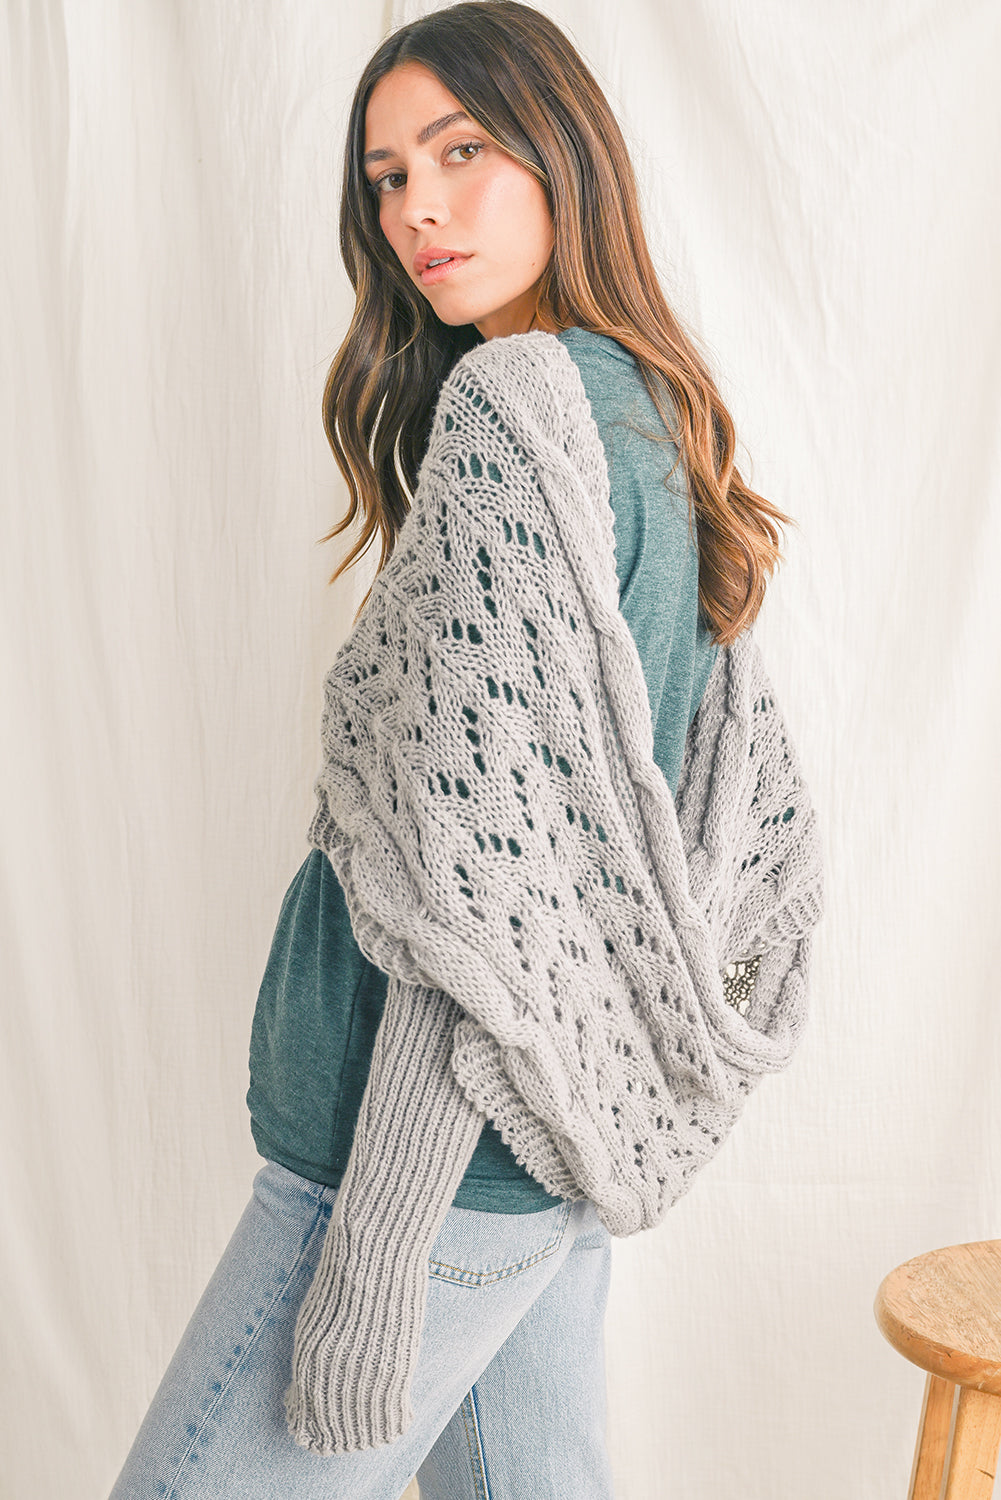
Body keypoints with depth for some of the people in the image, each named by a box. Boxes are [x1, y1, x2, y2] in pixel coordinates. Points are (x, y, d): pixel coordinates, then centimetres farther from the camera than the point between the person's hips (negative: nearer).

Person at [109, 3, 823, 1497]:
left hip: (450, 1139, -9)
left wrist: (376, 1255, -19)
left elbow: (489, 865, -23)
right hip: (590, 1120, 9)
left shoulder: (517, 402, -17)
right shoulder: (654, 411, 12)